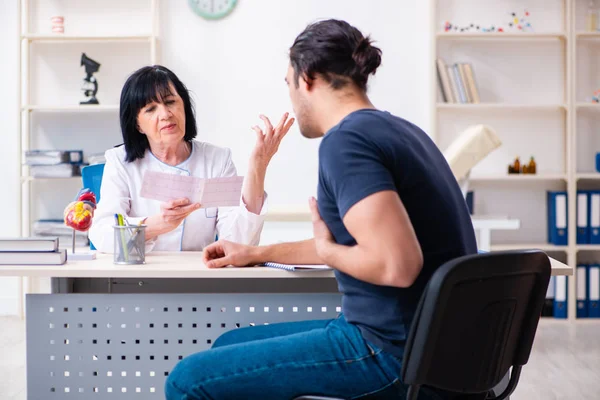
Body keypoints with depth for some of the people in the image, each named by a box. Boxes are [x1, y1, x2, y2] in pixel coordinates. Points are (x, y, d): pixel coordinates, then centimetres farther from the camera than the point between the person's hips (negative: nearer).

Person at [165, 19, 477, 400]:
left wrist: (326, 250, -8)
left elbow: (397, 264, -29)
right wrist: (259, 253, 31)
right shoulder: (393, 128, 13)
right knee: (228, 346, 21)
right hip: (418, 341, 10)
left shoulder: (345, 140, -17)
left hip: (395, 352, -10)